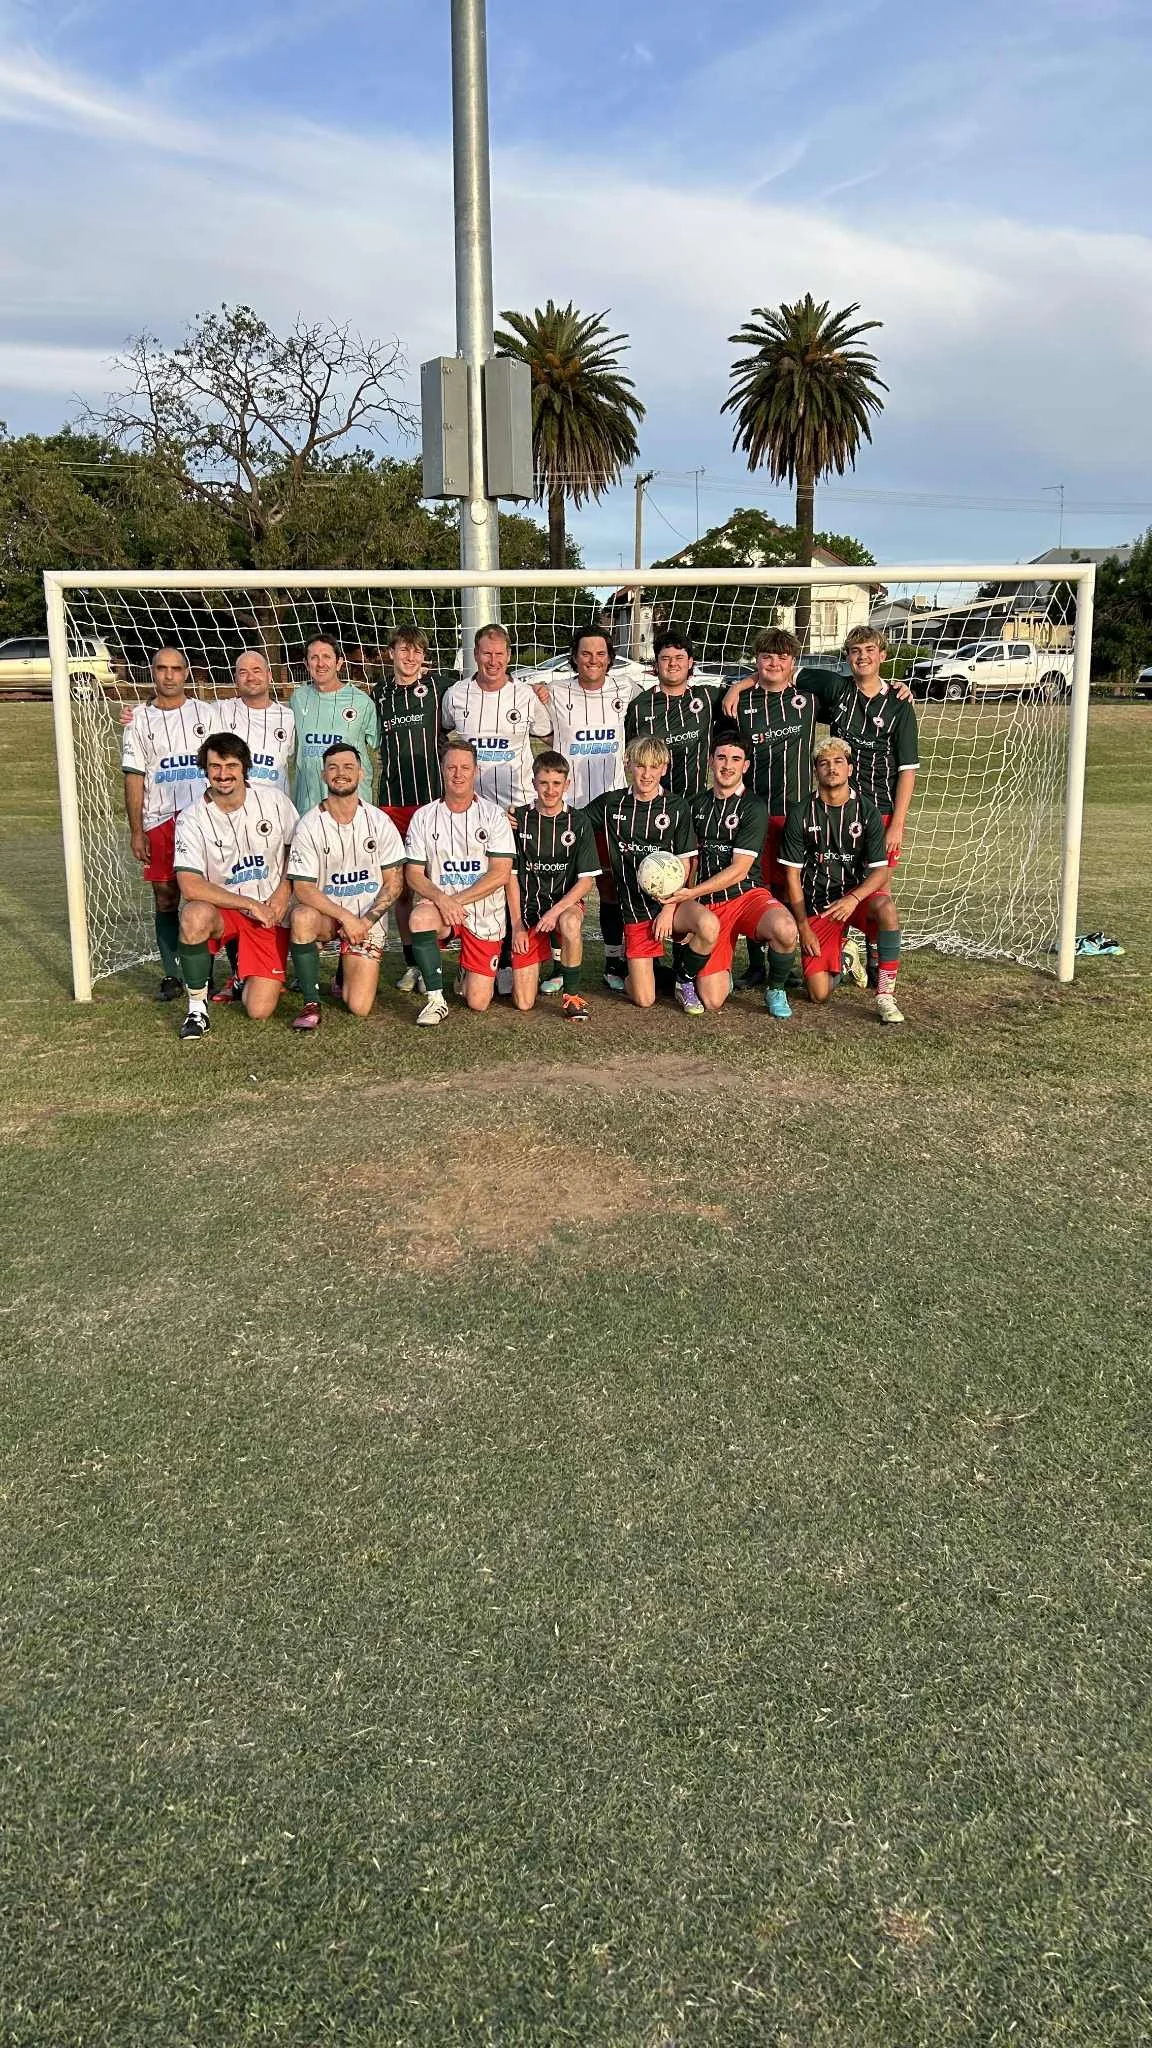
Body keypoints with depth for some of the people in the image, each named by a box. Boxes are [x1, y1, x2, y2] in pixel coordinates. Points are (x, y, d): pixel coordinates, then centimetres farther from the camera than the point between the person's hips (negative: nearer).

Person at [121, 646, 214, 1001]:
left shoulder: (205, 713, 9)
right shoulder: (139, 720, 9)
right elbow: (134, 778, 6)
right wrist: (136, 832, 0)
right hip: (160, 822, 1)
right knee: (165, 898, 3)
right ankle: (172, 975, 10)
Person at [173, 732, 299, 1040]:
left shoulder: (274, 802, -5)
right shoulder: (191, 819, -13)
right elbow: (190, 886, -21)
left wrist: (284, 891, -5)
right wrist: (251, 904, -22)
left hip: (270, 914, 1)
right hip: (221, 909, -1)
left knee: (259, 1009, -12)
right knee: (195, 915, -40)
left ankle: (246, 970, 26)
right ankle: (197, 1006, -18)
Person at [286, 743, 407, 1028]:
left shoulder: (379, 821, -3)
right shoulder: (309, 825, -8)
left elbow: (394, 882, 0)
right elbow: (302, 888, -11)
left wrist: (367, 921, -14)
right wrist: (346, 917, -23)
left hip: (368, 919, 1)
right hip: (326, 912, 0)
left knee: (359, 1007, -12)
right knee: (302, 916, -39)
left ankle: (347, 971, 26)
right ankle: (311, 1003, -22)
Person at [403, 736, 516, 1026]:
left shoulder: (494, 815, -2)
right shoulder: (424, 817, 2)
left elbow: (501, 874, -10)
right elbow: (413, 874, -2)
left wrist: (456, 900, -18)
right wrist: (440, 898, -22)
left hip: (484, 913, -1)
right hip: (439, 903, 1)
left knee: (478, 1002, -7)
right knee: (420, 917, -38)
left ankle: (469, 968, 31)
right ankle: (436, 999, -21)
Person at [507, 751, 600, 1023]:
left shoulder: (578, 822, -3)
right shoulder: (519, 819, -2)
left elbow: (586, 880, -6)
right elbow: (511, 875, 2)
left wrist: (556, 910, -21)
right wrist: (517, 925, -4)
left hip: (566, 901, -1)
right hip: (528, 908, 1)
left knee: (571, 923, -42)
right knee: (523, 1003, -6)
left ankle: (572, 995, -20)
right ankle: (542, 957, 30)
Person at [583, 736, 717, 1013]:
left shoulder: (677, 807, 0)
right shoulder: (610, 804, 5)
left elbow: (684, 865, -1)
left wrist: (669, 909, -11)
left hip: (670, 901, -1)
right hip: (634, 908, 1)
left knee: (709, 926, -36)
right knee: (644, 1000, -8)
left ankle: (684, 981, -5)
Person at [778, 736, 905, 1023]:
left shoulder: (867, 812, -2)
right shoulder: (800, 814, -3)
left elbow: (880, 871, -6)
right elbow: (792, 874, 0)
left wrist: (854, 898, -26)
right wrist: (803, 926, -6)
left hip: (855, 895, 0)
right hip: (816, 905, 0)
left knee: (885, 907, -38)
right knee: (819, 994, -11)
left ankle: (885, 997, -26)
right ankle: (839, 956, 27)